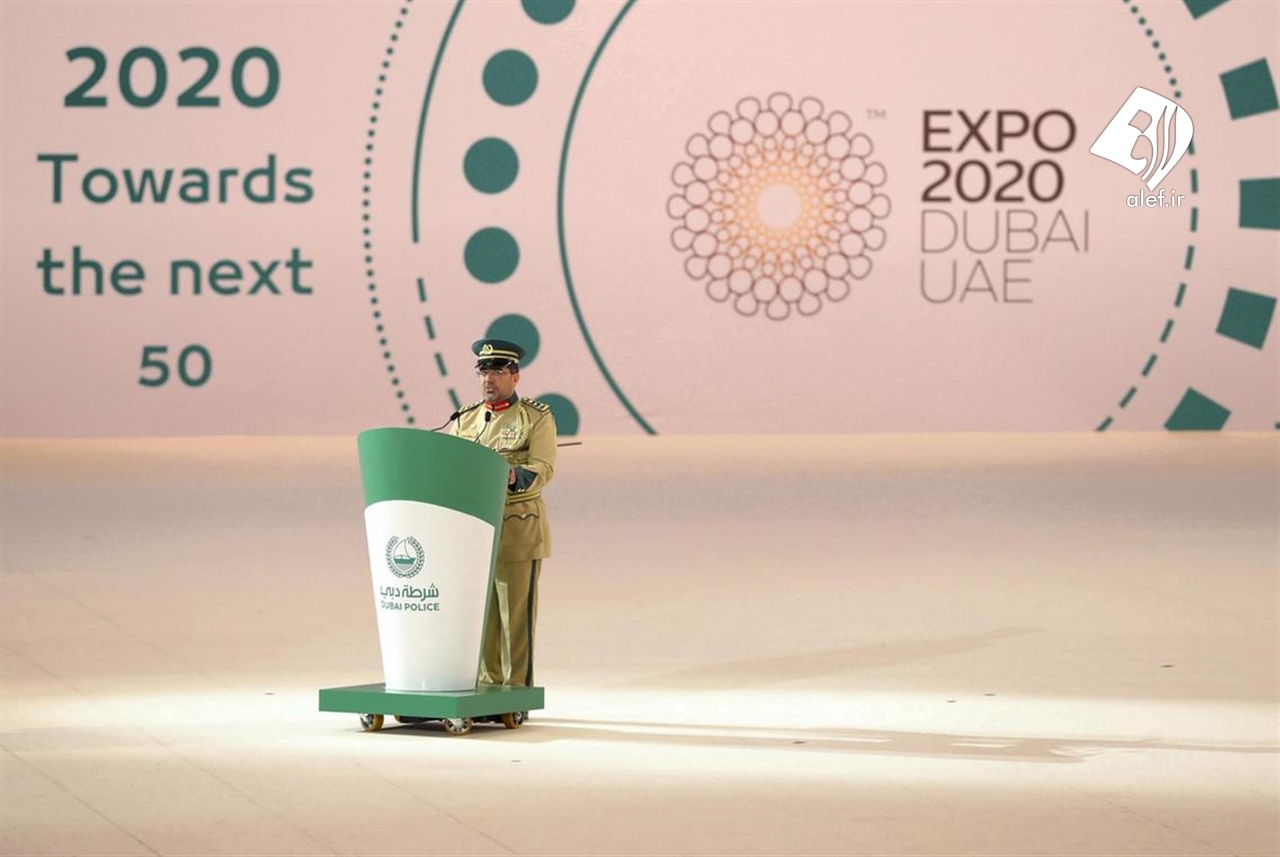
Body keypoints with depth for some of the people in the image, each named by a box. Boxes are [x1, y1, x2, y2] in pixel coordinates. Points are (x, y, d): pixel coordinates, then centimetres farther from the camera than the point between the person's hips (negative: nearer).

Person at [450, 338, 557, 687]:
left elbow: (543, 469, -15)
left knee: (516, 615, -4)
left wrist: (513, 477, -35)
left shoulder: (537, 418, -2)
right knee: (481, 615, 7)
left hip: (518, 533, -5)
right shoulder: (465, 420, 13)